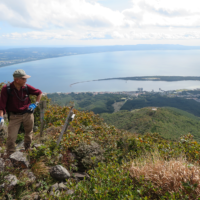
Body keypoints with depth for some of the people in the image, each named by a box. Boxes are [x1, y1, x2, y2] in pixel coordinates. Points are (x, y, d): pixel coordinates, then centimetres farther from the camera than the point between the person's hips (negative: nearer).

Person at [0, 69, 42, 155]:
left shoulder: (26, 87, -8)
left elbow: (39, 93, 7)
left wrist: (35, 104, 0)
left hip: (28, 114, 3)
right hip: (14, 116, -3)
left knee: (28, 134, 18)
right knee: (11, 137, -4)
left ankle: (27, 150, 40)